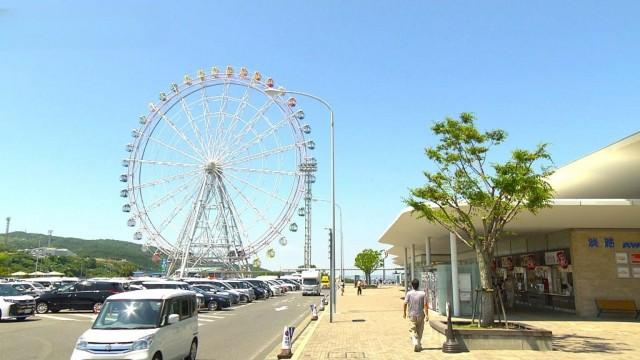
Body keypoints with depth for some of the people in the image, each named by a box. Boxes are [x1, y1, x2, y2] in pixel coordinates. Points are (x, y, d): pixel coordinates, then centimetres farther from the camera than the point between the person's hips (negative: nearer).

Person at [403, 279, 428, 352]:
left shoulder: (409, 294, -8)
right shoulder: (423, 294, -6)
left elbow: (405, 304, -9)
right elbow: (425, 305, -11)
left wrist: (404, 312, 5)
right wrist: (427, 315, -8)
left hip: (412, 315, -1)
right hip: (421, 315, 1)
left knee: (414, 331, 4)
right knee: (419, 331, 17)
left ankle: (415, 344, -18)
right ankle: (419, 345, 25)